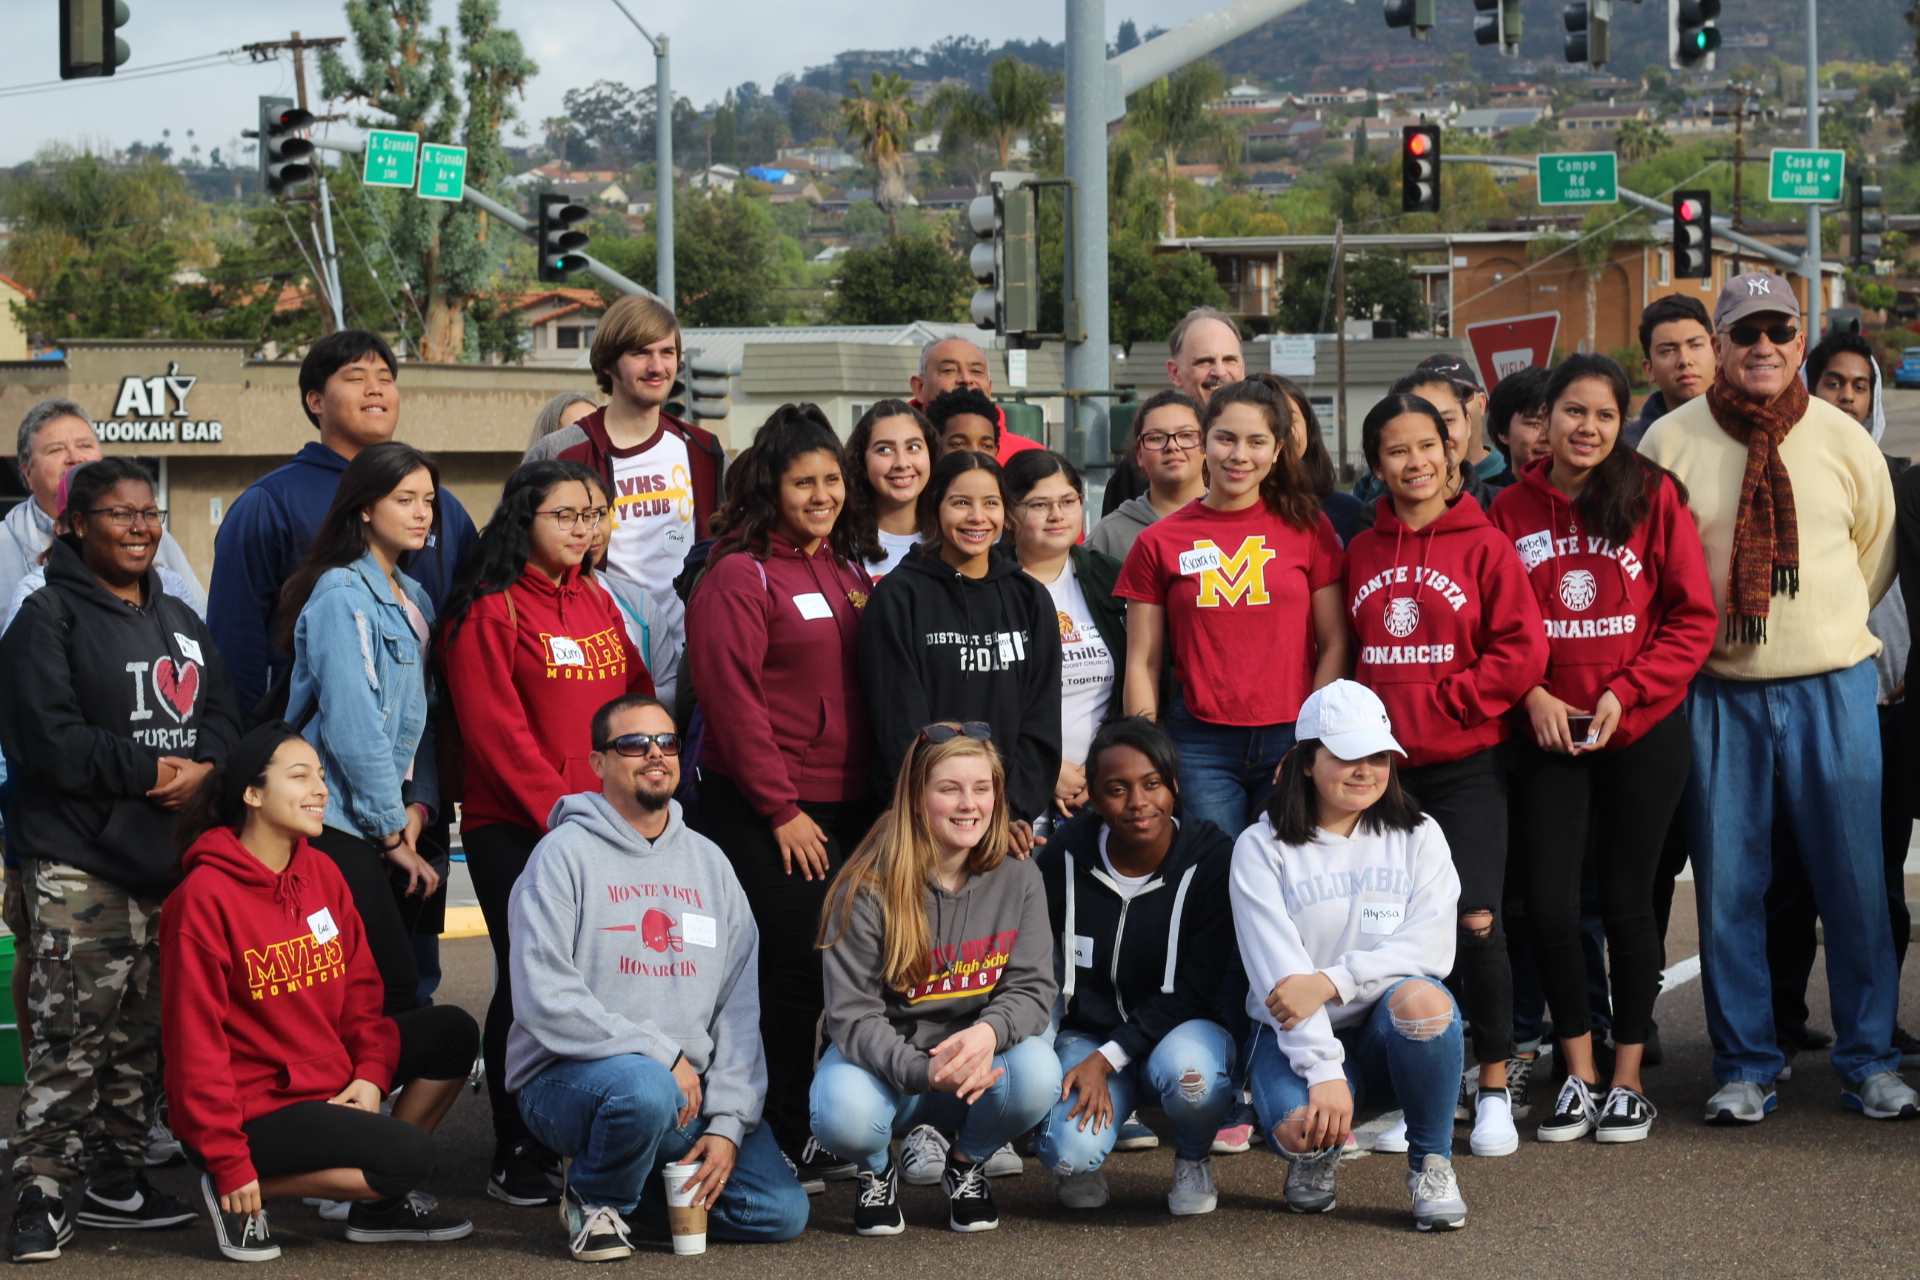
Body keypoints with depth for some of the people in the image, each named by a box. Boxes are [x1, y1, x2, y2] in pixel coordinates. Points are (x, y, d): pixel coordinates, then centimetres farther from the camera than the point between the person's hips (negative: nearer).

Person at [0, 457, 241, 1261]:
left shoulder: (178, 621, 19)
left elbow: (222, 715, 15)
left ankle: (116, 1180, 20)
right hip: (78, 866, -7)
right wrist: (148, 770, -14)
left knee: (140, 1038, 10)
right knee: (70, 1035, -12)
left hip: (167, 859, 7)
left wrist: (204, 768, -7)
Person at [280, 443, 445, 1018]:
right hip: (337, 825, -8)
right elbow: (352, 726, -15)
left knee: (394, 986, 4)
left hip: (390, 825, 8)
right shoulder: (342, 597, -10)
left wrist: (419, 806, 2)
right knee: (393, 987, -14)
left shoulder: (414, 600, 17)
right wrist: (391, 831, -11)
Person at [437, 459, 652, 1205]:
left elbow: (637, 699, 16)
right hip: (515, 829, -6)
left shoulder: (598, 604, 14)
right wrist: (562, 810, -16)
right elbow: (497, 732, -13)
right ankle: (517, 1159, 6)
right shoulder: (489, 613, -7)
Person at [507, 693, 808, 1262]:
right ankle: (595, 1197, -7)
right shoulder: (565, 854, -4)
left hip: (691, 1085, 5)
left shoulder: (708, 863, 13)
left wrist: (728, 1122, -4)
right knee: (645, 1087, -39)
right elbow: (544, 1000, -15)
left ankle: (634, 1177, 14)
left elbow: (739, 1005, 9)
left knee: (782, 1212, -9)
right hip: (569, 1077, -5)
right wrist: (660, 1054, -19)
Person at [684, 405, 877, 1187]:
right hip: (763, 814, -7)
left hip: (846, 808, 7)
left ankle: (807, 1134, 18)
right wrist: (782, 809, -14)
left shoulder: (848, 574, 16)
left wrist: (873, 798, 11)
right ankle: (772, 1143, 3)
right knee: (789, 970, -7)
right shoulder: (740, 576, -8)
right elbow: (733, 702, -13)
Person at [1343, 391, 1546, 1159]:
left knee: (1474, 919, -10)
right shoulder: (1361, 554, 9)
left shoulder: (1483, 544, -2)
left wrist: (1437, 705, -9)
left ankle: (1493, 1089, 3)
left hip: (1464, 762, -3)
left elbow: (1521, 652, -6)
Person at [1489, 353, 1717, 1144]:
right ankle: (1578, 1077, 14)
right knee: (1549, 907, -2)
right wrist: (1532, 695, -9)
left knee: (1626, 901, 5)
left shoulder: (1654, 497, -3)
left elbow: (1694, 618, -3)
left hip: (1643, 731, -1)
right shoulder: (1512, 510, 1)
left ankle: (1628, 1080, 17)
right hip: (1549, 734, 2)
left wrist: (1624, 692, -12)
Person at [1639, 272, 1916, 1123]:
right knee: (1727, 886, 3)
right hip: (1718, 693, 0)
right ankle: (1744, 1067, 14)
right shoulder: (1670, 442, -1)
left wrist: (1824, 625, 12)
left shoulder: (1843, 439, 3)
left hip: (1832, 686, 1)